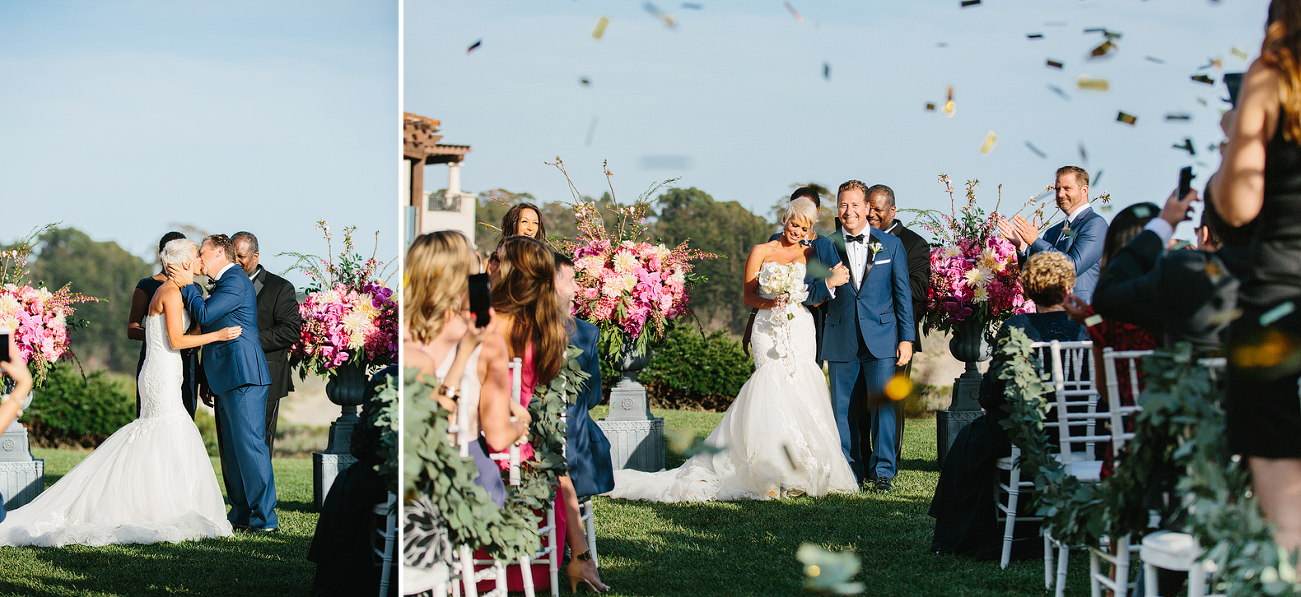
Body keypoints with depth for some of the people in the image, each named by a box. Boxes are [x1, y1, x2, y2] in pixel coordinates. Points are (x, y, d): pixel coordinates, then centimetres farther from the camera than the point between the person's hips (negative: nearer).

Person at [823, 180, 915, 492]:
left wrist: (906, 337, 1)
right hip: (841, 342, 1)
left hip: (881, 337, -1)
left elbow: (903, 293, 7)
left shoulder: (891, 244, 6)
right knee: (844, 408, 4)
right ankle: (850, 470, 14)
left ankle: (883, 471, 2)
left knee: (882, 404, -7)